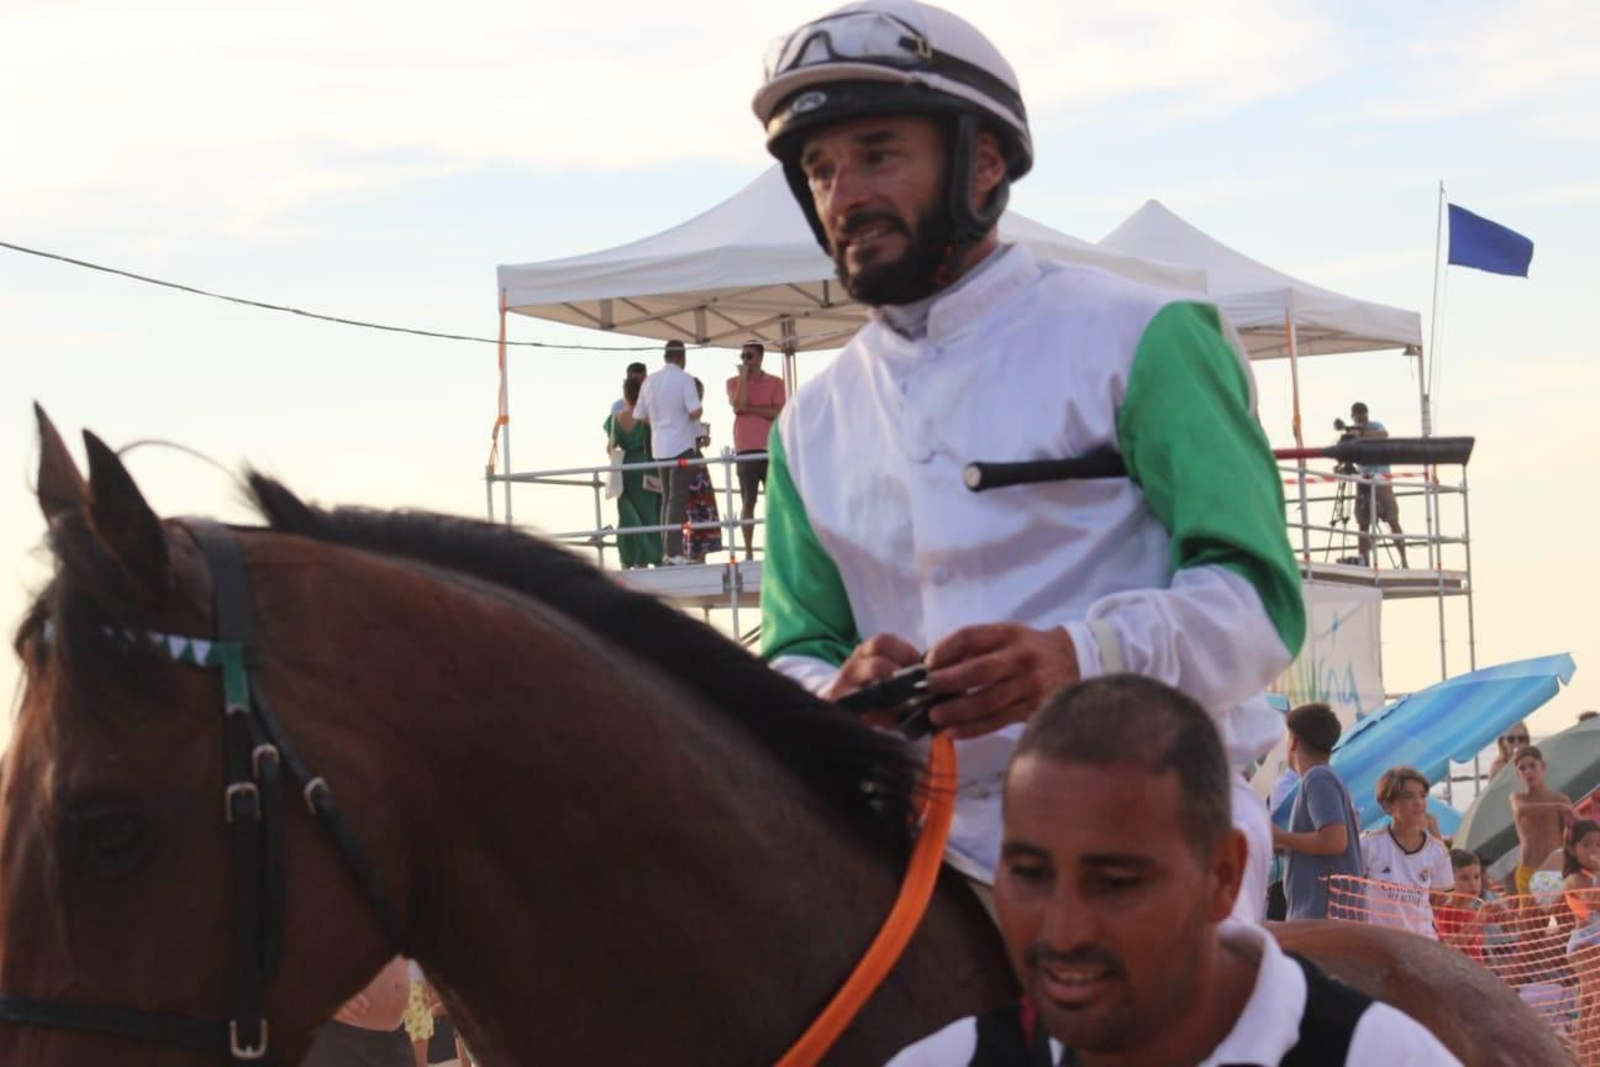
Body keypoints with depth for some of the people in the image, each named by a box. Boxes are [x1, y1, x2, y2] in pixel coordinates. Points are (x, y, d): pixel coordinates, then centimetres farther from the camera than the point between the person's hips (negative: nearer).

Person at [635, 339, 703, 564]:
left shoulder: (650, 381, 7)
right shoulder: (684, 379, -10)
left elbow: (641, 416, 11)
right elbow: (695, 412, -19)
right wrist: (699, 411, 3)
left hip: (659, 447, 6)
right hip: (682, 445, -6)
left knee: (667, 498, 15)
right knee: (678, 499, -6)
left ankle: (666, 550, 14)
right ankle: (674, 552, -12)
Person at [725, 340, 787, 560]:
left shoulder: (775, 383, 6)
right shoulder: (734, 383, 7)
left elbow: (778, 413, -7)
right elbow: (739, 405, -12)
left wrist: (749, 409, -10)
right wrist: (743, 376, -9)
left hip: (771, 448, 0)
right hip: (746, 449, 0)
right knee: (748, 501, -2)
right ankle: (749, 551, 1)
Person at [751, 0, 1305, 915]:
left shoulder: (1134, 339, 1)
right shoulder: (813, 424, 17)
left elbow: (1255, 598, -7)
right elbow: (793, 652, 16)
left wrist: (1084, 658, -27)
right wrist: (837, 695, -10)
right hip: (931, 852, 5)